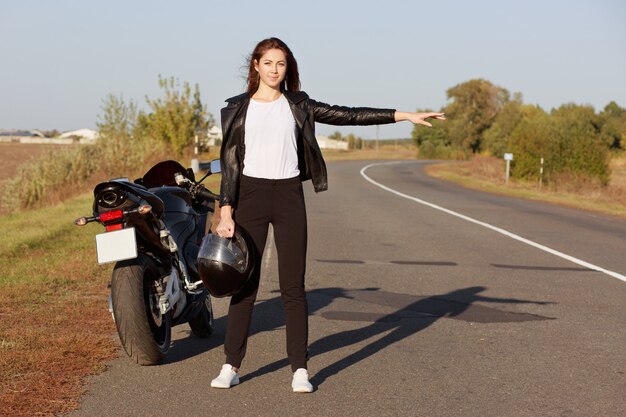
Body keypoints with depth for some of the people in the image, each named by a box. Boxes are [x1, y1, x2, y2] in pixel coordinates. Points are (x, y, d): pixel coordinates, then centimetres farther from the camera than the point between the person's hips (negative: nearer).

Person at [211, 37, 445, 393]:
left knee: (293, 286, 0)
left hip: (289, 196, 1)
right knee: (244, 284, 2)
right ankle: (231, 367, 10)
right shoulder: (237, 108, 6)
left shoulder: (298, 105, 8)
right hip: (249, 194, -1)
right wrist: (226, 212, -6)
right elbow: (230, 162, 3)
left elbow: (348, 115, 5)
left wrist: (403, 115, -1)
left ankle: (300, 370, 3)